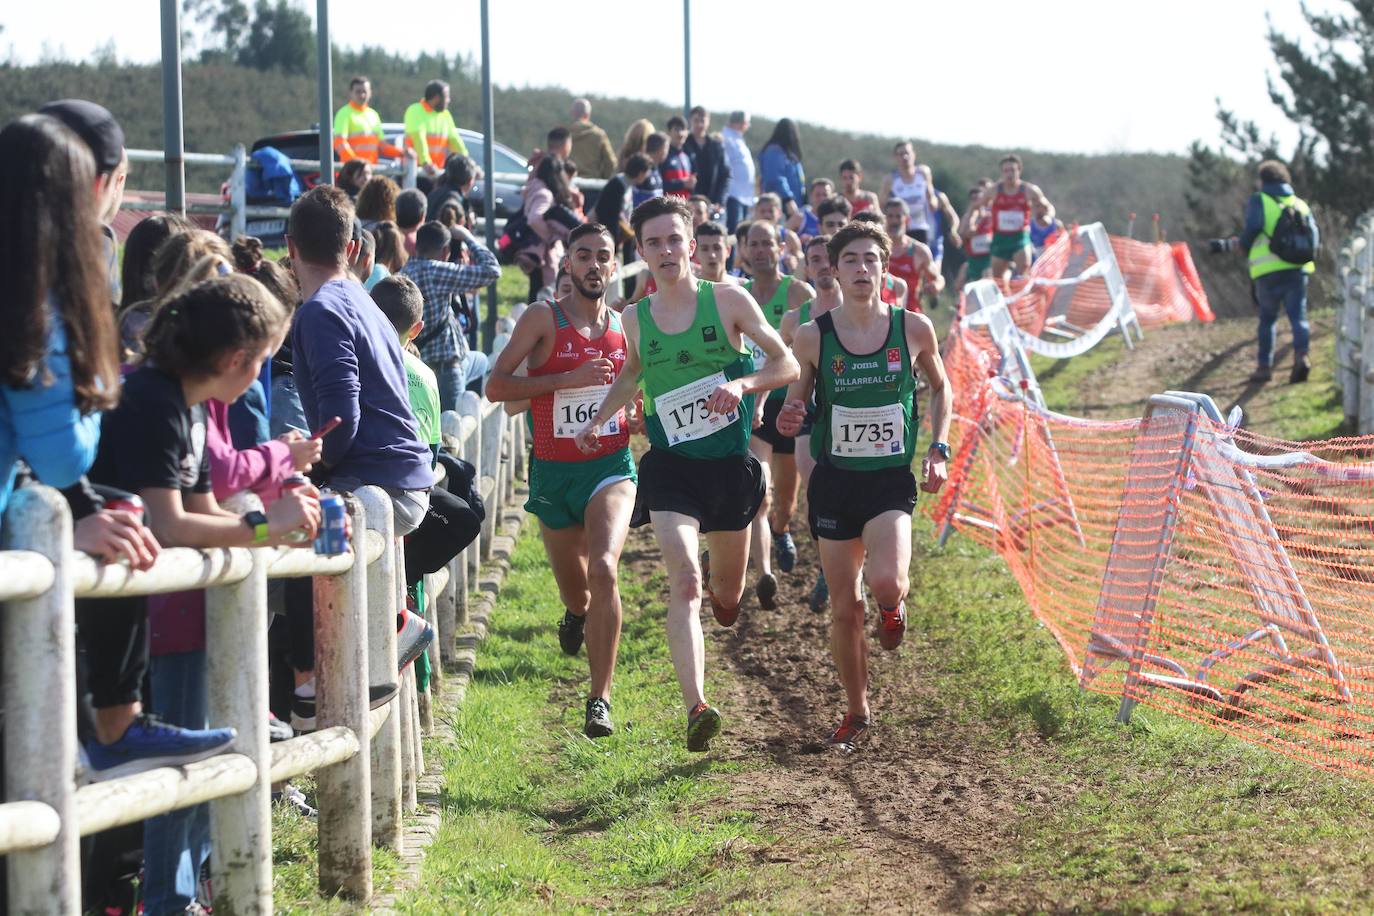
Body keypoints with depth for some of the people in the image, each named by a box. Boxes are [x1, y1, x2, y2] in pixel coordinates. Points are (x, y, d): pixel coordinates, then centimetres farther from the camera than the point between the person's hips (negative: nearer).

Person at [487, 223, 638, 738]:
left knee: (603, 568, -25)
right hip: (554, 471, 0)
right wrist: (568, 380, -21)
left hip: (611, 464, 0)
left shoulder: (623, 325, 6)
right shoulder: (543, 318, -5)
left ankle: (600, 699, -21)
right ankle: (577, 612, 57)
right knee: (575, 591, 15)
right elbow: (497, 387, -12)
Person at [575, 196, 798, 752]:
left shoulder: (728, 302, -4)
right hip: (670, 467, -1)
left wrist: (742, 383, -21)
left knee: (727, 592, 16)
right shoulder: (636, 319, 3)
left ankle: (720, 593, 57)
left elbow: (787, 365, -3)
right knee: (684, 581, -21)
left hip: (731, 463, 1)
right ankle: (696, 708, -30)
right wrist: (598, 420, 10)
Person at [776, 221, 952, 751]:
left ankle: (892, 607, 14)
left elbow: (940, 388, 14)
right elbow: (795, 401, 7)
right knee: (844, 606, 6)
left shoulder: (913, 329, -4)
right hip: (835, 480, 1)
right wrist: (788, 420, -17)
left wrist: (938, 449, 3)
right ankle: (856, 712, 26)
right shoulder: (813, 337, -5)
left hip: (891, 480, -1)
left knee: (886, 582, -25)